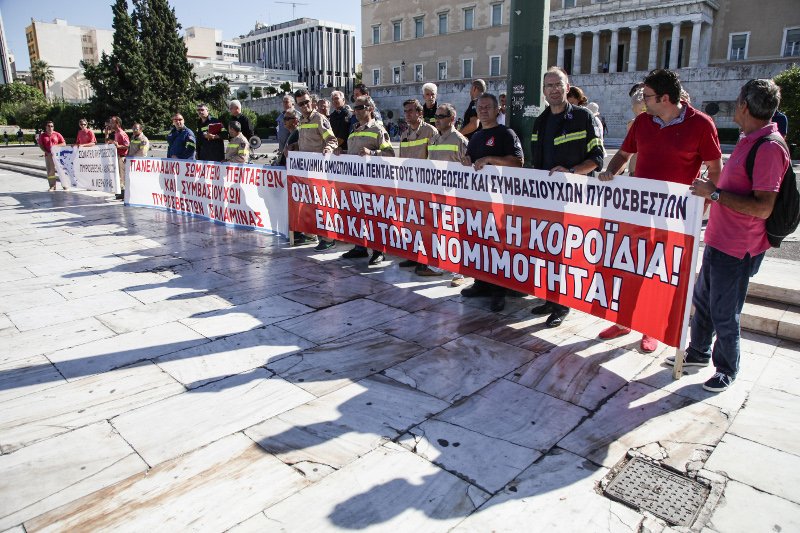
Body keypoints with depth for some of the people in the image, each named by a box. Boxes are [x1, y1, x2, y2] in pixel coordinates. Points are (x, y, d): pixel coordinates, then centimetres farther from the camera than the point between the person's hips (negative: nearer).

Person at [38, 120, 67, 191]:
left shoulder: (57, 134, 4)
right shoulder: (42, 135, 7)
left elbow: (64, 144, 2)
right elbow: (40, 145, 6)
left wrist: (56, 146, -13)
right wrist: (47, 152, -8)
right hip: (48, 155, 1)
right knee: (50, 171, 1)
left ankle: (64, 185, 7)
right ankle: (52, 186, 7)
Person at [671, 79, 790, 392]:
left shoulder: (770, 147, -21)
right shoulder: (750, 141, 11)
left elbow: (762, 208, -27)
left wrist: (715, 192, -24)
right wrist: (711, 190, 10)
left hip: (738, 248, -10)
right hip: (719, 239, 10)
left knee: (724, 313, 4)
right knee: (702, 299, 21)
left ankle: (727, 370, 25)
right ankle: (698, 352, 39)